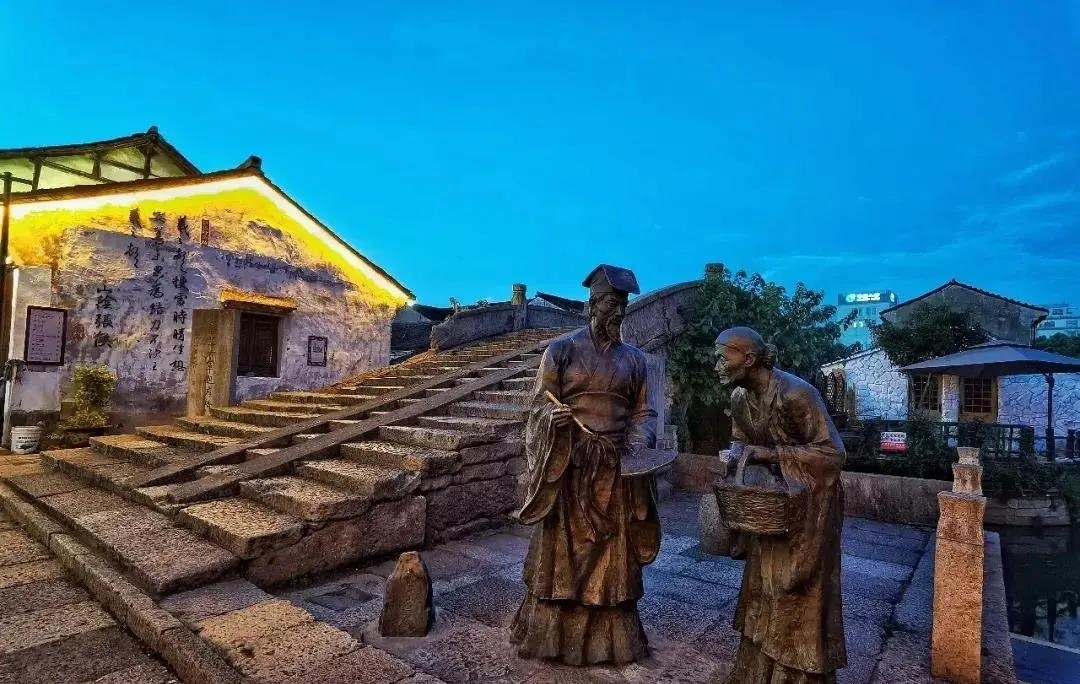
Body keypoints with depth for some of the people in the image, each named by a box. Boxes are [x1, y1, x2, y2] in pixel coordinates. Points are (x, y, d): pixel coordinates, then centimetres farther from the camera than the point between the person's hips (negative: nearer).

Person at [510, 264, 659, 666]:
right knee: (563, 550, 7)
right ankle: (553, 635, 24)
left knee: (612, 553, 11)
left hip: (616, 469, 3)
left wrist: (638, 449, -8)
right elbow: (539, 405, -1)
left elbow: (643, 412, 9)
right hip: (569, 466, -3)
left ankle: (610, 637, 27)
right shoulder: (561, 351, -3)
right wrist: (552, 416, -23)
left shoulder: (634, 359, 7)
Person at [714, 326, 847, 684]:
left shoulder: (796, 393, -26)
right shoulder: (739, 397, -3)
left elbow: (832, 452, -25)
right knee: (763, 587, 17)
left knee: (799, 595, 5)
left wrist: (770, 454, -29)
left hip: (807, 505, -7)